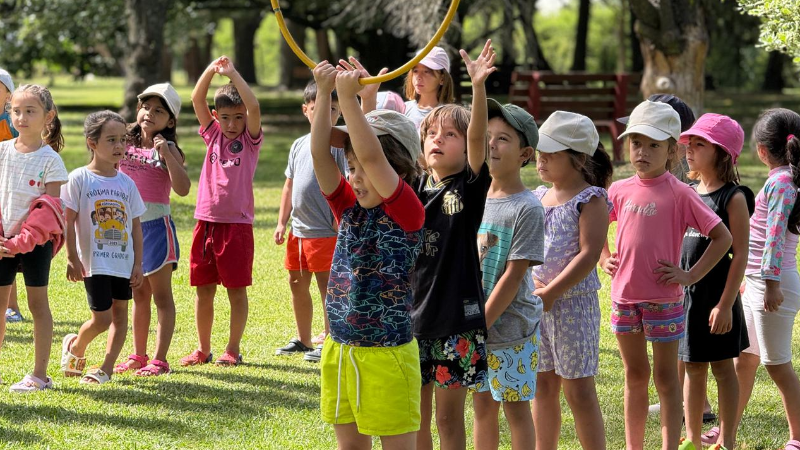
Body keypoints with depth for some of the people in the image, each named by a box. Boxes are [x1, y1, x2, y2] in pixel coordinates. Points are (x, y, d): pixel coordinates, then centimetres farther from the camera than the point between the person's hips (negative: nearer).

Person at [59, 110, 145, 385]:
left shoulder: (126, 183, 6)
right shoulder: (80, 179, -6)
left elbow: (136, 225, 9)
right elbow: (69, 221, -6)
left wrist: (138, 264, 5)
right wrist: (72, 258, -10)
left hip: (123, 262, 5)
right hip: (94, 262, -5)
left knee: (120, 313, 4)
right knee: (101, 318, -6)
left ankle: (106, 368, 12)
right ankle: (75, 347, 23)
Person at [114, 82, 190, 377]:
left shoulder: (168, 149, -6)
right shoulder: (126, 145, 8)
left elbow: (183, 188, -19)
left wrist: (166, 155, -23)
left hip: (156, 223, -5)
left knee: (161, 295, 0)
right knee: (138, 294, 14)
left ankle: (159, 360, 1)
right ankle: (138, 356, 22)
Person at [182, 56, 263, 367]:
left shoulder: (250, 140, 0)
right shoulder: (213, 134, 10)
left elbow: (254, 106, -16)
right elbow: (197, 99, 3)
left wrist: (233, 74, -17)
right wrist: (211, 70, -8)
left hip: (237, 222, -4)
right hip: (206, 221, 4)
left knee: (236, 289, 2)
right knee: (203, 289, 8)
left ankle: (233, 349, 10)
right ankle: (203, 349, 17)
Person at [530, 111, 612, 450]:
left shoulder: (591, 199, -9)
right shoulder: (538, 197, 11)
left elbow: (589, 255, -18)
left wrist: (551, 292, -21)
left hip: (573, 303, -7)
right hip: (536, 303, 7)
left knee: (578, 390, -3)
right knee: (543, 386, 12)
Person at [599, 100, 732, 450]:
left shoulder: (680, 194, -10)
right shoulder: (620, 191, 3)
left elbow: (722, 237, -10)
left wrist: (691, 275, -12)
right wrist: (604, 259, 9)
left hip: (663, 299, -4)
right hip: (624, 296, 5)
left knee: (665, 378, 4)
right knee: (634, 375, 15)